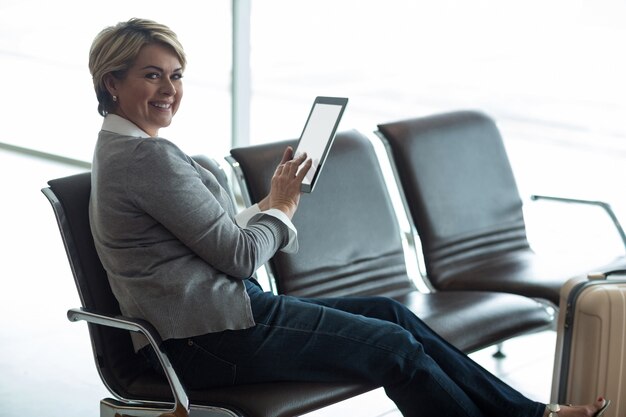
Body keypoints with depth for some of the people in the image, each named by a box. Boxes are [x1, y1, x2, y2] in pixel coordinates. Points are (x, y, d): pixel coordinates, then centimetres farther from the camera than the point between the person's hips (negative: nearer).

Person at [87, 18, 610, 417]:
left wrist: (273, 201, 7)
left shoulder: (122, 148, 15)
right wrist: (280, 207, 1)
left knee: (391, 313, 9)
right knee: (395, 347, -4)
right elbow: (239, 255, -16)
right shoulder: (148, 155, -18)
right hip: (210, 341, -10)